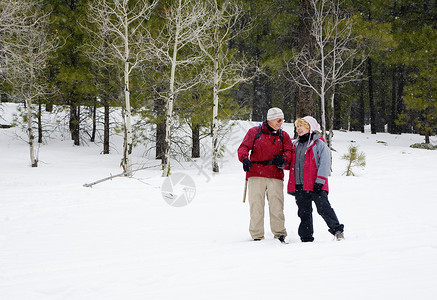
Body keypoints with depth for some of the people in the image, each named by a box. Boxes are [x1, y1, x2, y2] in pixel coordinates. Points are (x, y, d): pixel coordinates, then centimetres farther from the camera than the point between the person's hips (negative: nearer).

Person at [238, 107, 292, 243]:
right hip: (256, 175, -1)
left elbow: (289, 151, 6)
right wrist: (244, 158, -19)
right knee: (256, 205, -3)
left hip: (275, 176, 1)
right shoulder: (254, 132, 8)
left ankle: (280, 234, 2)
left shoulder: (283, 136, 15)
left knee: (277, 205, -5)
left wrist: (283, 158, -17)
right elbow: (244, 147, 2)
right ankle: (257, 236, 2)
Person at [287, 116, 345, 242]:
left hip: (315, 185, -6)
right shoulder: (295, 145, 19)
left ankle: (337, 231, -12)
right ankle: (306, 238, 14)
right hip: (299, 186, 6)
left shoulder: (319, 144, -1)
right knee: (304, 212, 9)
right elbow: (292, 164, 26)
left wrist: (320, 181, -16)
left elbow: (325, 163, -8)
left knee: (323, 208, -16)